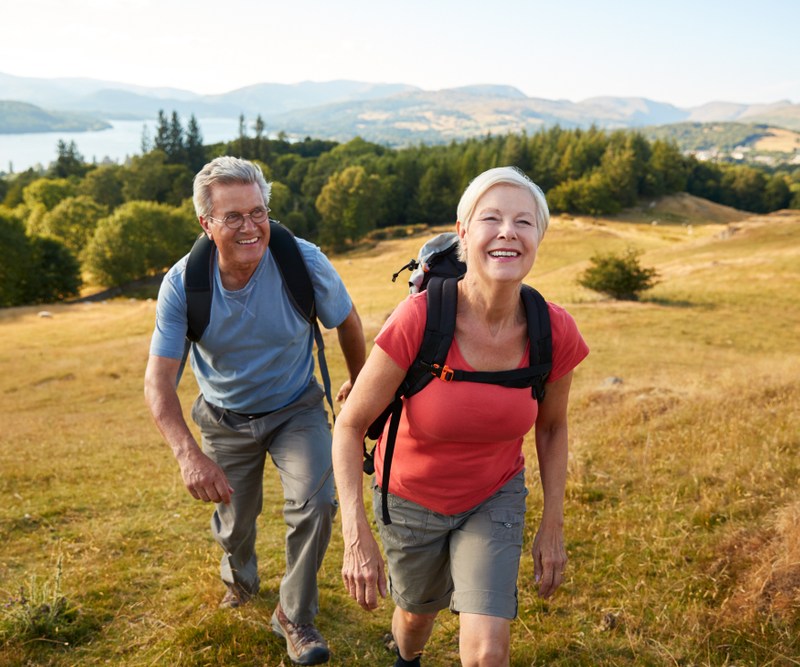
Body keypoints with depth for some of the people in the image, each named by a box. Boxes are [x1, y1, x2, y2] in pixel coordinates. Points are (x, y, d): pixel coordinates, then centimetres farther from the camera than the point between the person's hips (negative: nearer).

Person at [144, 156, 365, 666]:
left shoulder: (305, 262, -25)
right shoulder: (184, 284, -24)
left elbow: (347, 322, -5)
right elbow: (159, 380, -25)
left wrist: (359, 384, 11)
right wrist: (189, 454, -42)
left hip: (296, 409, -1)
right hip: (226, 419, 1)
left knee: (316, 503, -20)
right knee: (235, 521, 16)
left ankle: (295, 615, 6)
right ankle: (240, 579, 54)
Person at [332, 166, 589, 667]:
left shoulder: (555, 333, -21)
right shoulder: (418, 319, -31)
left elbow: (551, 426, -2)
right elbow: (350, 425, -21)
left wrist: (553, 525, 0)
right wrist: (357, 537, -24)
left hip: (496, 497, 1)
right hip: (411, 498, -1)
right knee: (419, 611, 25)